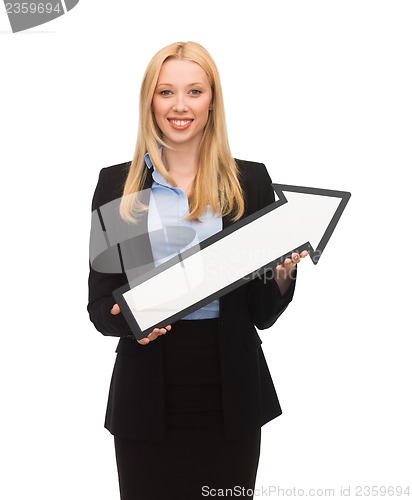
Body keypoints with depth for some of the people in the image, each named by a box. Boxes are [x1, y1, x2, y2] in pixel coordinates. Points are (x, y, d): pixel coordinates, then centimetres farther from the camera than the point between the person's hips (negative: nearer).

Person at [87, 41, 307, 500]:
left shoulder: (250, 181, 3)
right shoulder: (116, 183, 4)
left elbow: (263, 314, 5)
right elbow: (100, 302, 5)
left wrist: (283, 272, -14)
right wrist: (124, 319, -16)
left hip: (231, 392, 0)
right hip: (148, 394, 0)